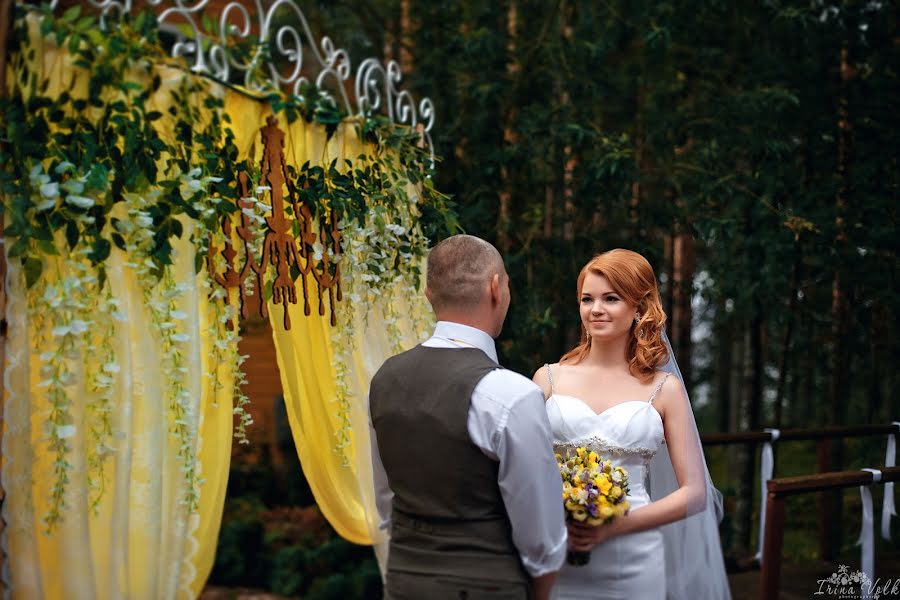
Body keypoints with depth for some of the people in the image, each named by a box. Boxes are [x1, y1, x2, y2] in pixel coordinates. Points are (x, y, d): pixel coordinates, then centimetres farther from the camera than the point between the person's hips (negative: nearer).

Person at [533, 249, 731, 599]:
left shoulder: (664, 389, 2)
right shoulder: (549, 378, 4)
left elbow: (695, 492, 1)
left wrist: (614, 526, -10)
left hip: (632, 567, 0)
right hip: (556, 562, 1)